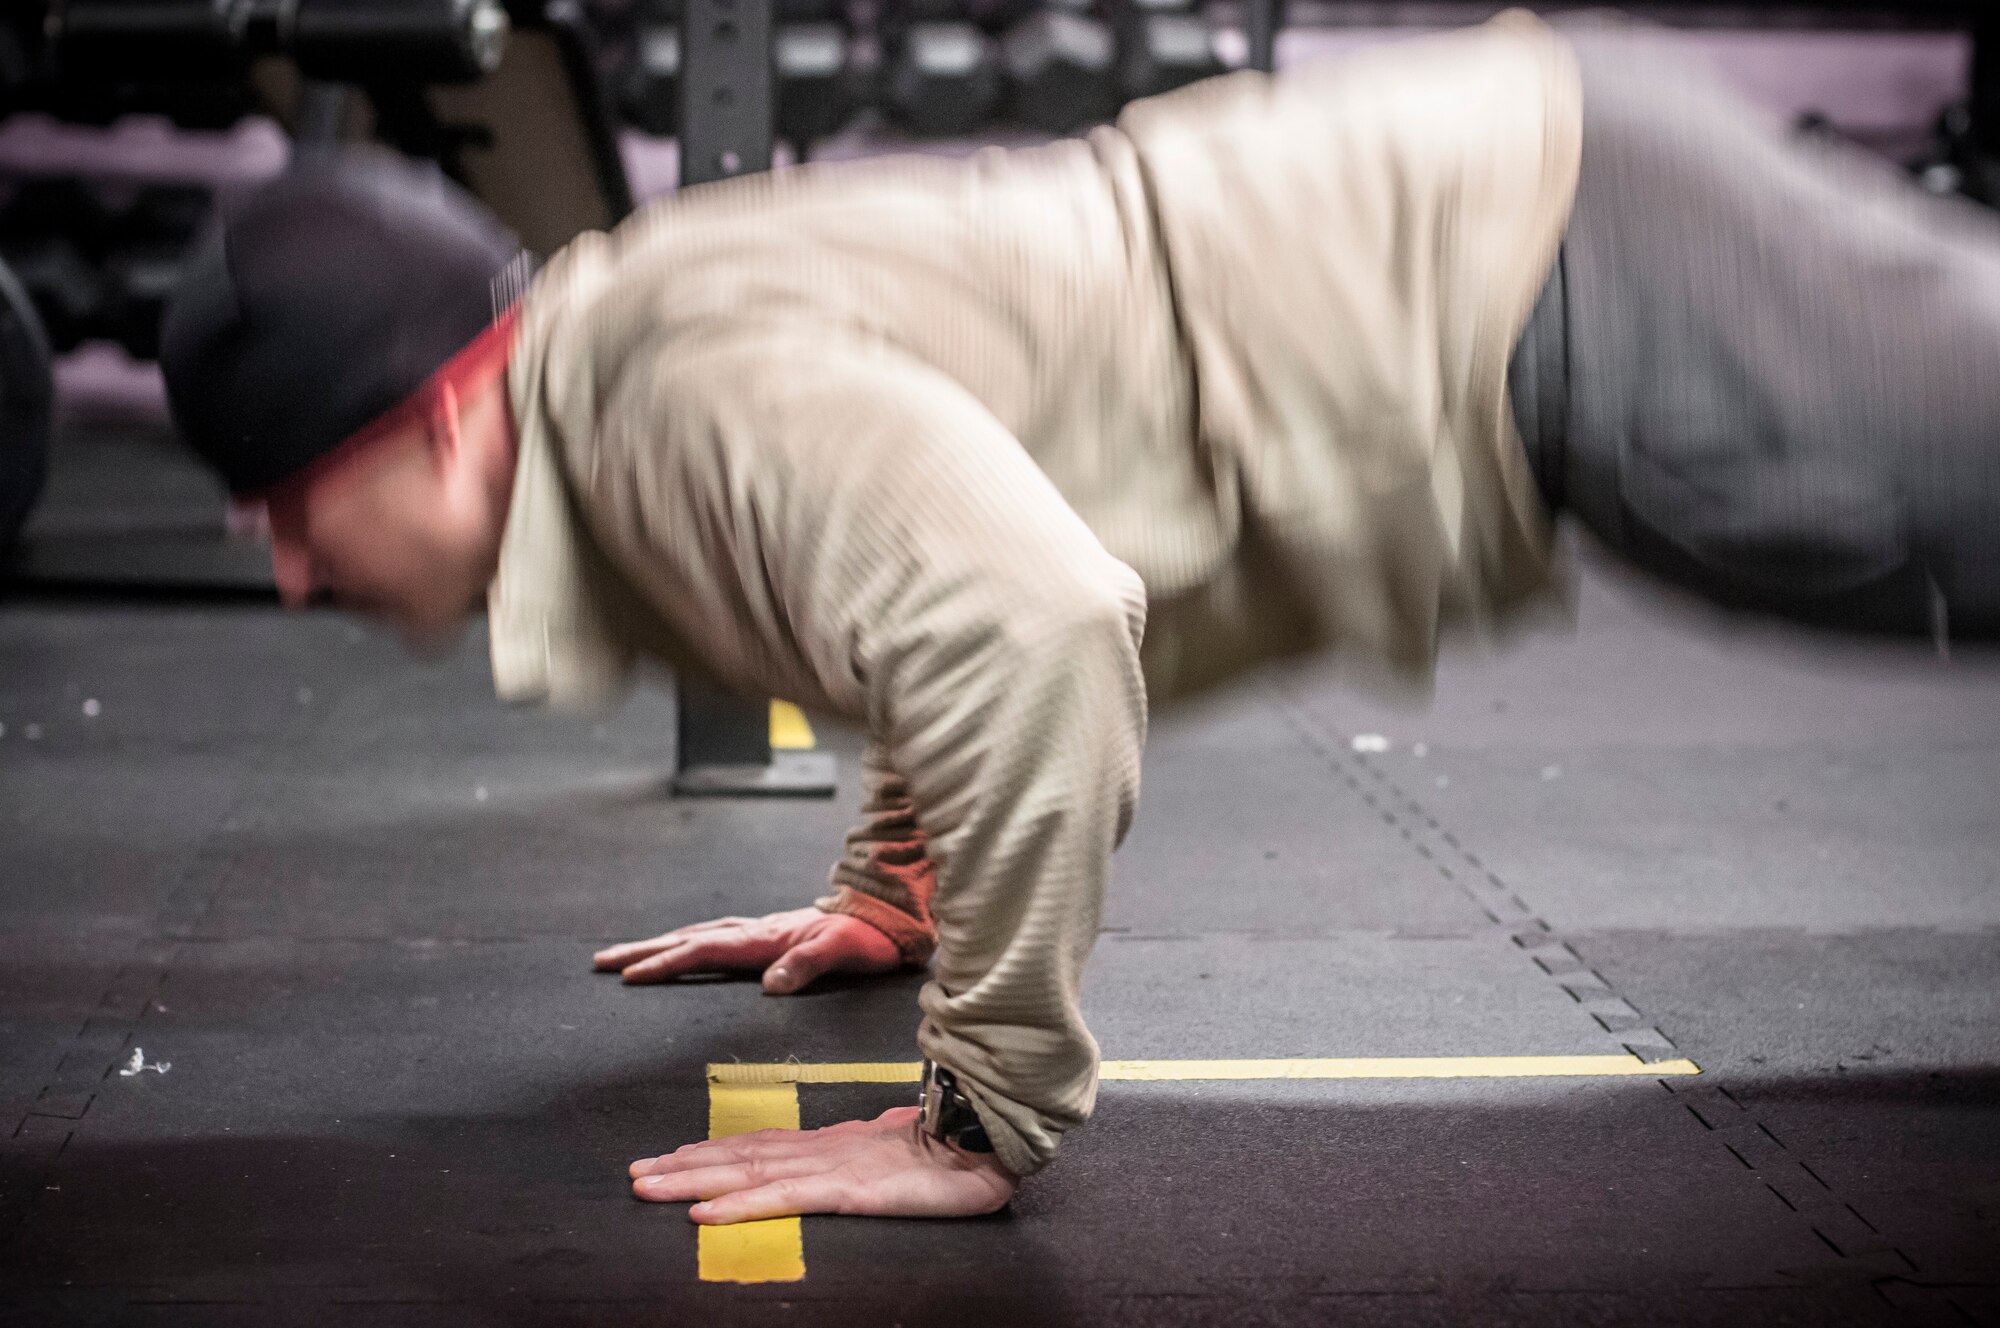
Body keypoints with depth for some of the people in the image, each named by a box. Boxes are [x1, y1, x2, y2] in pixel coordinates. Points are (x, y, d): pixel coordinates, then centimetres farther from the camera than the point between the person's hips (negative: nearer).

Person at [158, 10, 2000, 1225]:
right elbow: (969, 559, 27)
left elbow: (1023, 630, -39)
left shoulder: (694, 386, -23)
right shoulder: (616, 334, 9)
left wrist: (986, 1123, -28)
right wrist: (890, 897, 24)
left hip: (1555, 272, -9)